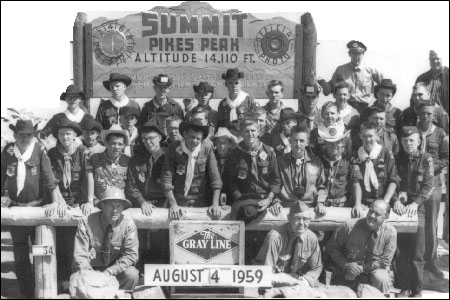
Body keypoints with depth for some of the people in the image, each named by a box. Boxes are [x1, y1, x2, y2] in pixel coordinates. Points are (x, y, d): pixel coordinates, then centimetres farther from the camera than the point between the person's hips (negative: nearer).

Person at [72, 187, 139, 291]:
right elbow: (80, 255, -13)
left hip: (116, 271, 1)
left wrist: (109, 271, -23)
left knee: (132, 274, -28)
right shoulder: (86, 223, -11)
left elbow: (131, 255, -11)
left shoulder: (128, 224, -8)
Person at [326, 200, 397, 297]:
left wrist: (360, 268, -16)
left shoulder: (390, 233, -12)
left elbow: (384, 261, -9)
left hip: (374, 271, -1)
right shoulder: (350, 226, -15)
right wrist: (346, 265, -16)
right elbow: (331, 247, -4)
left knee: (382, 279, -30)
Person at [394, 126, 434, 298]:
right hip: (400, 207, 2)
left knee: (417, 253, -1)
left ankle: (417, 289, 6)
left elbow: (428, 185, -4)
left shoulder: (426, 159, 3)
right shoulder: (398, 159, 9)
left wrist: (415, 203, -17)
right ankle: (404, 287, 9)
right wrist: (397, 200, -15)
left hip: (418, 208, -2)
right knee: (402, 251, 1)